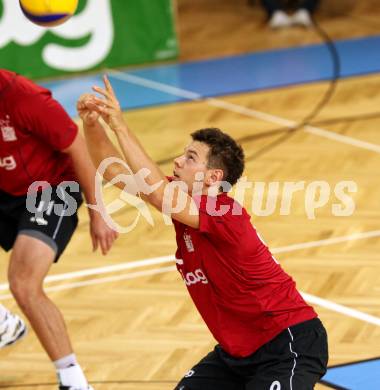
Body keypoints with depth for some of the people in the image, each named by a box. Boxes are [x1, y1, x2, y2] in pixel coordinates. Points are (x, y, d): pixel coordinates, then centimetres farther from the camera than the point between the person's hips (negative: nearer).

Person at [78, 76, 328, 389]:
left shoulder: (223, 214, -25)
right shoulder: (181, 200, -1)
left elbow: (155, 190, -39)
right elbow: (114, 172, 2)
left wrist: (121, 127, -34)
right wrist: (92, 124, -14)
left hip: (289, 343, -9)